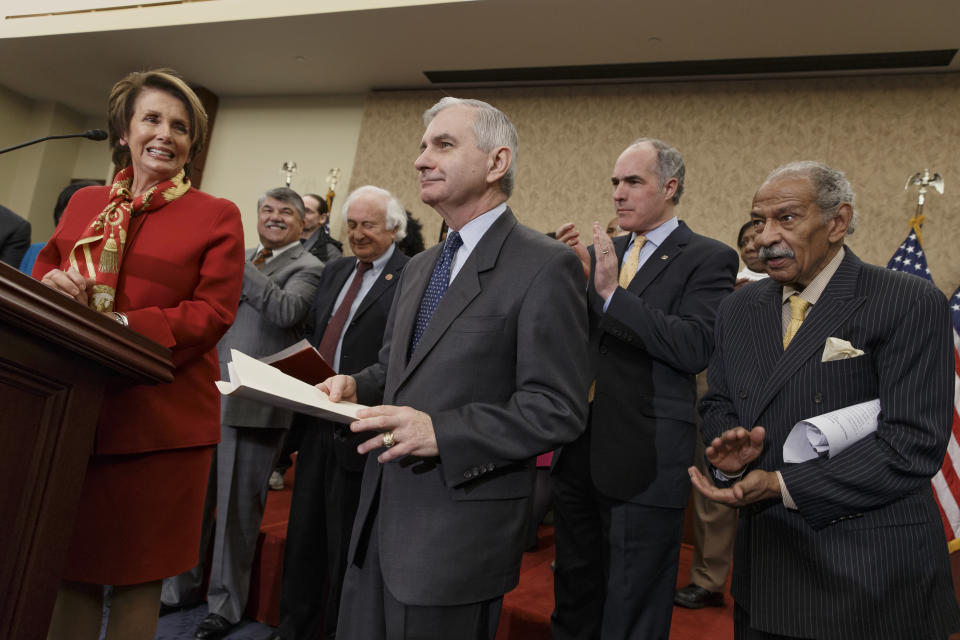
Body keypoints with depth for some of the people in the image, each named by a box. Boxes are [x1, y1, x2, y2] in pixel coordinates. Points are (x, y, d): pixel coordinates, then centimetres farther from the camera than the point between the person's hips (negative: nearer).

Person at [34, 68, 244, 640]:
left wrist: (120, 326, -19)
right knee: (71, 571, 12)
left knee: (137, 577, 7)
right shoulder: (84, 204, 15)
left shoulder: (217, 216, 2)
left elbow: (213, 313, -7)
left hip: (162, 420, -4)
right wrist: (51, 285, -7)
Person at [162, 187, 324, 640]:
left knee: (238, 507, 5)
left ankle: (225, 603, 22)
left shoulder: (307, 268, -3)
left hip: (254, 402, -6)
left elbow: (287, 311, -23)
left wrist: (238, 266, -19)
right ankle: (181, 586, 36)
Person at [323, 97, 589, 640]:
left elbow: (558, 410, -17)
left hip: (459, 531, -7)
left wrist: (441, 432, -25)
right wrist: (355, 386, 1)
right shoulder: (419, 267, 13)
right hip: (382, 516, 7)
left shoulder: (545, 266, -13)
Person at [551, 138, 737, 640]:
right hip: (581, 449, 6)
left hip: (644, 458, -6)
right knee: (574, 593, 23)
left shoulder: (708, 259, -7)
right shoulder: (602, 252, 11)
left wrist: (613, 292, -25)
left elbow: (695, 348, -21)